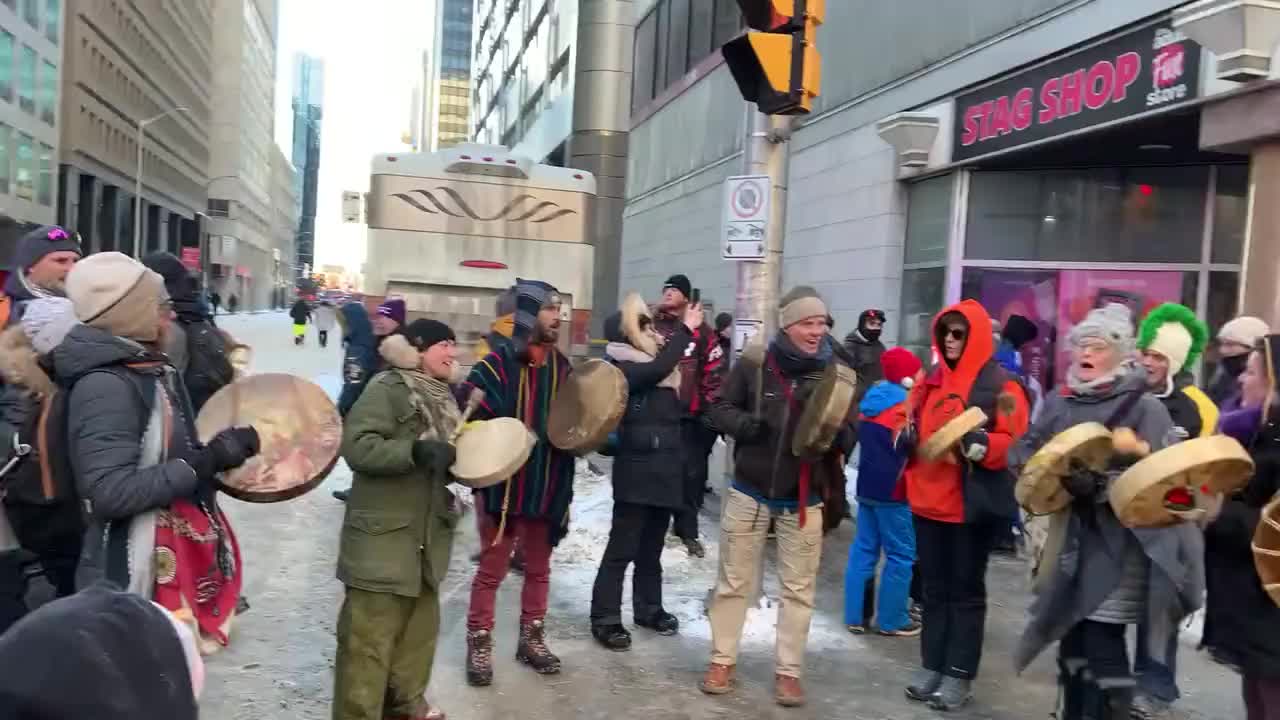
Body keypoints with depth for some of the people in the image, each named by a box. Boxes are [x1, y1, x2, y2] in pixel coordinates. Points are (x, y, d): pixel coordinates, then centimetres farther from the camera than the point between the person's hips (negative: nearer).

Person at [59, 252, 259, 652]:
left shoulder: (152, 371, 8)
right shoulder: (105, 386, -20)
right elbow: (111, 493, -28)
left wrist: (219, 454, 4)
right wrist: (207, 462, -25)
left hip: (176, 563, 9)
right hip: (132, 579, -9)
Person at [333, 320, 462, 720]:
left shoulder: (443, 396, 14)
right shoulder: (387, 388, -13)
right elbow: (357, 446, -24)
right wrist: (415, 451, -32)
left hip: (427, 536, 9)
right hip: (383, 537, -9)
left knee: (420, 624, 19)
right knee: (370, 635, -4)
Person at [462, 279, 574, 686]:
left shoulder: (562, 367, 5)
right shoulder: (498, 364, -13)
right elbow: (471, 418, -17)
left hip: (548, 488, 5)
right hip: (503, 485, -5)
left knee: (539, 568, 17)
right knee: (492, 570, 7)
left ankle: (532, 638, 32)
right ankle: (479, 644, 20)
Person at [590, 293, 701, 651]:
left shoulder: (654, 362, 13)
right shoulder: (620, 369, -10)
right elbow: (659, 368, -28)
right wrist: (686, 329, -20)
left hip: (665, 467, 7)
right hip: (636, 469, -7)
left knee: (651, 547, 17)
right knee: (622, 548, -2)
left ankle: (648, 608, 30)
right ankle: (605, 619, 6)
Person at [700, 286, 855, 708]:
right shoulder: (754, 363, -11)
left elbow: (850, 435, -1)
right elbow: (720, 408, -2)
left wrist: (836, 435, -24)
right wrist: (745, 424, -22)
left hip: (804, 499, 1)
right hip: (749, 491, -1)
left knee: (799, 588, 9)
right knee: (734, 581, 10)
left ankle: (788, 670, 23)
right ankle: (722, 660, 25)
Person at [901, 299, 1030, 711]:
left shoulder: (1000, 386, -8)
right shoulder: (931, 382, 11)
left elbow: (1015, 442, -11)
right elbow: (916, 427, 22)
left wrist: (981, 445, -28)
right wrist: (906, 440, 1)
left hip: (973, 505, -6)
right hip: (928, 500, 6)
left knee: (966, 590, 4)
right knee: (934, 588, 13)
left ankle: (960, 676, 12)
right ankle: (932, 666, 23)